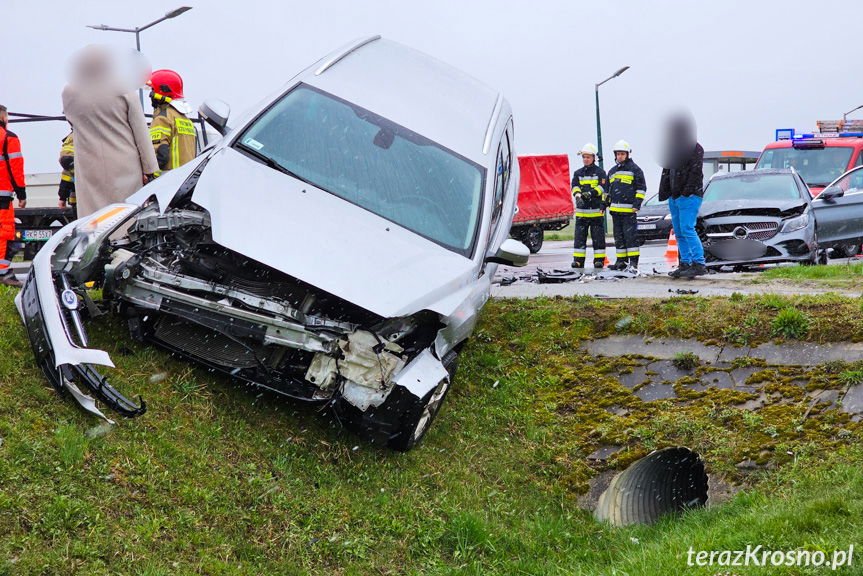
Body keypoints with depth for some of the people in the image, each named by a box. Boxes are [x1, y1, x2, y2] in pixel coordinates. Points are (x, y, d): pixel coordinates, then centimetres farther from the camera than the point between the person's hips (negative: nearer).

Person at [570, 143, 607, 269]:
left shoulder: (600, 172, 3)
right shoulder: (578, 173, 14)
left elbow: (602, 188, -7)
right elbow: (575, 186, 1)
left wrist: (591, 193, -24)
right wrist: (578, 195, -21)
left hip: (596, 210, -3)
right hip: (581, 211, 3)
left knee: (598, 236, 0)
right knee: (579, 236, 2)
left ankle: (599, 259, 5)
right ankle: (578, 260, 6)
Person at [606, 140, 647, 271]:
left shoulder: (634, 169, 0)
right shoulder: (612, 171, 19)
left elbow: (641, 188, -3)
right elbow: (608, 190, 28)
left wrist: (637, 204, -11)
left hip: (629, 210, -7)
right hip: (615, 209, 7)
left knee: (630, 235, -9)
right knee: (618, 236, 9)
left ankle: (633, 261, -8)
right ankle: (621, 261, 14)